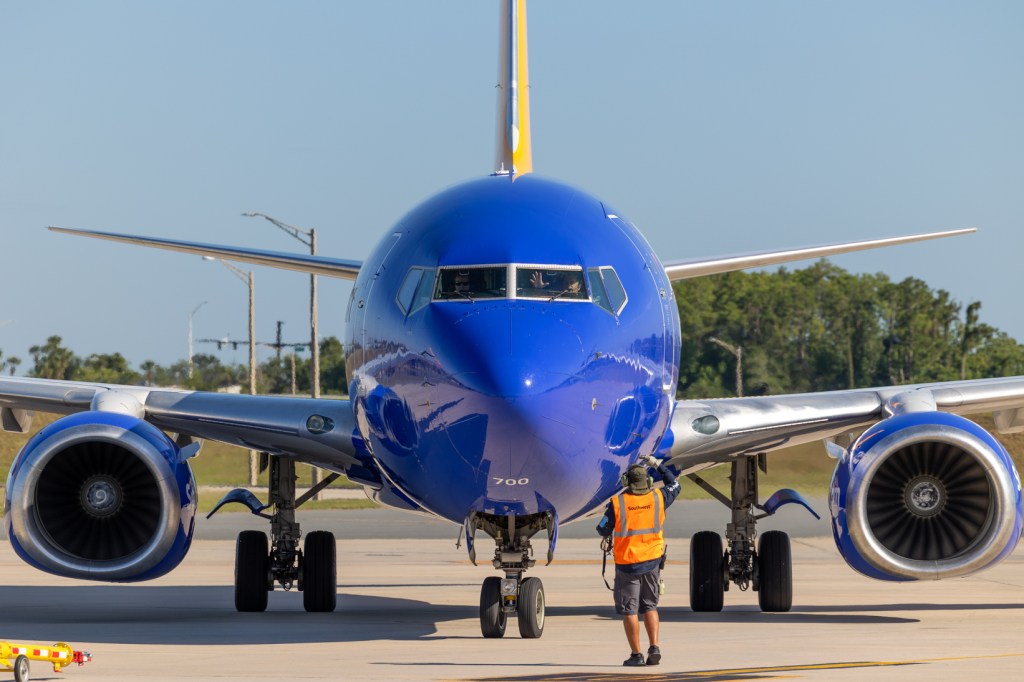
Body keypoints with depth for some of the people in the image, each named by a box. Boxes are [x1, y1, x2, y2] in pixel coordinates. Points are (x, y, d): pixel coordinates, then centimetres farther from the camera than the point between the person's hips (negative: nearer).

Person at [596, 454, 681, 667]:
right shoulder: (658, 498, -3)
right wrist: (658, 465, 25)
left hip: (627, 563, -3)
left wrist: (609, 534, 18)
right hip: (652, 562, 3)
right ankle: (654, 647, 1)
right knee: (650, 606, 15)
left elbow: (603, 530, -5)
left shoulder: (617, 502, -13)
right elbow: (674, 486, 18)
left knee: (629, 610, 4)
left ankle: (636, 654, 3)